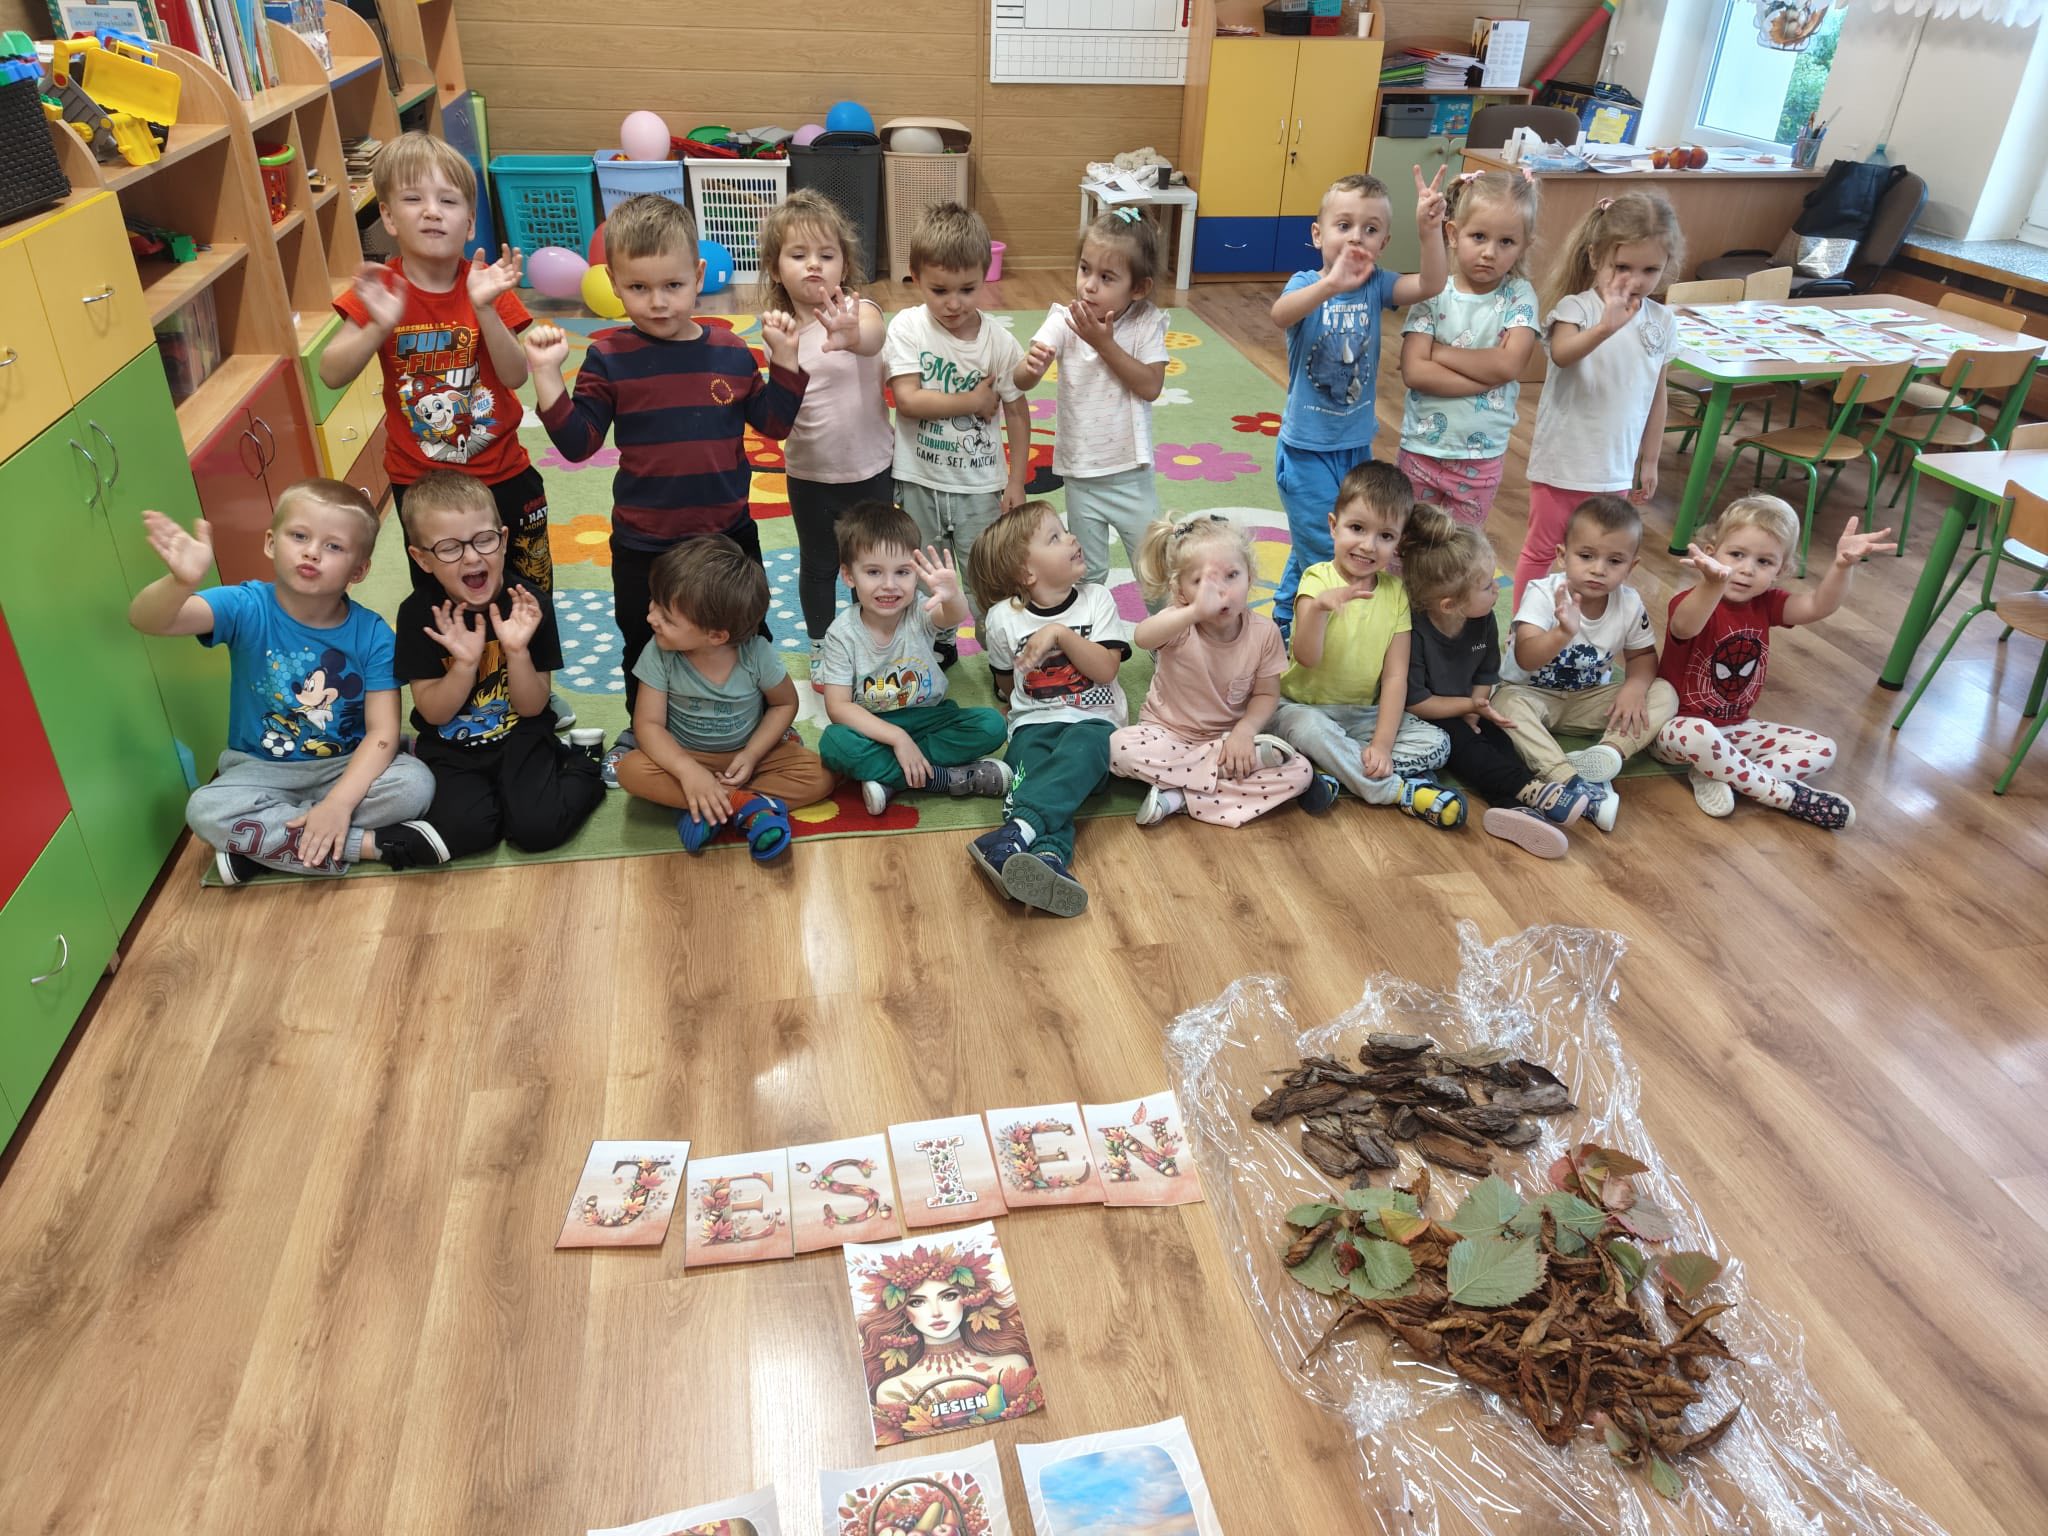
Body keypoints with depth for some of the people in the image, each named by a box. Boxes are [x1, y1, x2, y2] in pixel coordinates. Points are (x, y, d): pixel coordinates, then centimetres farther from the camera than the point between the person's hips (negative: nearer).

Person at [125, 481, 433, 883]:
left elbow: (383, 731, -18)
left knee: (415, 783, -28)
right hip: (262, 770, 0)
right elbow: (145, 620, -30)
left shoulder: (372, 635, -14)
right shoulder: (247, 609, -14)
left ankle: (260, 841, -17)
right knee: (205, 810, -28)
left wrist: (339, 802, -31)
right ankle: (368, 845, -22)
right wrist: (182, 581, -54)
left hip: (348, 767, 0)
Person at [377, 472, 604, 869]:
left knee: (539, 828, -22)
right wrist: (465, 662, -27)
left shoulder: (530, 604, -14)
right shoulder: (419, 613, -11)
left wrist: (517, 650, -28)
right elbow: (434, 713, -10)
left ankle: (581, 769, 6)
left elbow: (531, 707, -10)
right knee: (466, 829, -24)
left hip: (519, 736, -1)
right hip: (450, 747, 1)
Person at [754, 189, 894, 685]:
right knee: (818, 564, 17)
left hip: (872, 467, -2)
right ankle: (820, 646, 37)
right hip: (810, 472, 2)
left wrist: (852, 338, -62)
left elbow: (875, 338, -42)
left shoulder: (856, 309, -14)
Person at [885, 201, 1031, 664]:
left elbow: (1016, 413, -1)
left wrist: (1016, 482, -2)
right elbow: (907, 400, -20)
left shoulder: (999, 342, -9)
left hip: (981, 485, -1)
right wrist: (974, 402, -18)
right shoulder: (907, 327, -11)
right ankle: (938, 645, 38)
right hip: (920, 483, 1)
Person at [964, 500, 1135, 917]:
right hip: (1033, 724, 0)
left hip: (1092, 722, 0)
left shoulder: (1097, 601, 6)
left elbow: (1106, 670, -6)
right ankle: (1049, 857, -60)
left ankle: (1018, 831, -57)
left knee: (1079, 750, -36)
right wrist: (1022, 708, 10)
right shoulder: (1002, 619, 5)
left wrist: (1060, 633, -13)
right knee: (1030, 766, -33)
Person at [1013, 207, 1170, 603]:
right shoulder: (1064, 321, -10)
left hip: (1132, 473, 0)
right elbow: (1022, 382, -20)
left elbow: (1151, 386, -19)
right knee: (1088, 573, 15)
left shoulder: (1148, 324, -9)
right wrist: (1031, 367, -43)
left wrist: (1105, 343, -23)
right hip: (1081, 474, 1)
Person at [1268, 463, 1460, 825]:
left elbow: (1395, 676, -5)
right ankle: (1399, 791, -22)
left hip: (1364, 713, 4)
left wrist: (1382, 744, -16)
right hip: (1304, 707, -4)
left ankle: (1335, 767, -20)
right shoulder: (1319, 580, -13)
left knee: (1438, 745, -11)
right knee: (1310, 728, -37)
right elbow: (1307, 658, -27)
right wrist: (1318, 606, -46)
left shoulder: (1395, 592, -2)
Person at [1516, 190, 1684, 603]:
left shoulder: (1661, 322, 1)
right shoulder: (1576, 307, -15)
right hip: (1562, 460, -4)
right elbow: (1561, 353, -37)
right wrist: (1606, 326, -55)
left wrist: (1649, 460, 13)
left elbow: (1656, 394, 9)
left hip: (1617, 467, 5)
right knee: (1541, 549, 10)